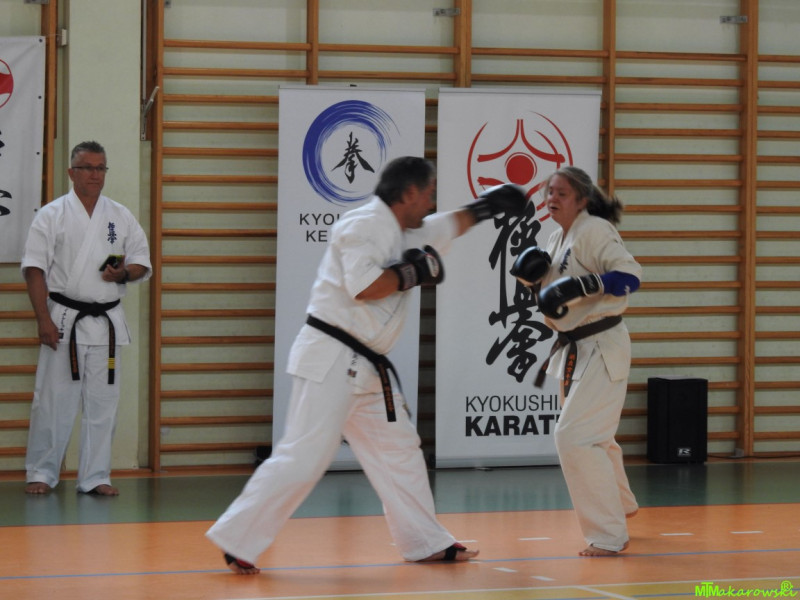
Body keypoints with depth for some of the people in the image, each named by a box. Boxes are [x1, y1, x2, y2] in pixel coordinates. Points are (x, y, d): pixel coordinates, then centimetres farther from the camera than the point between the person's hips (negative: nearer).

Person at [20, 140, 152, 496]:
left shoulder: (121, 217, 10)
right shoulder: (52, 215, -1)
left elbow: (142, 263, 14)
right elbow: (35, 269, -5)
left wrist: (124, 273, -10)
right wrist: (44, 320, -12)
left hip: (106, 322, 3)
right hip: (65, 319, -3)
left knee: (103, 402, 5)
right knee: (54, 399, -2)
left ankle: (95, 477, 13)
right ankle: (41, 473, 9)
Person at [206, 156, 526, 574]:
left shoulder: (402, 232, 17)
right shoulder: (364, 226, -14)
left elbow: (449, 226, 36)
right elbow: (364, 286, -26)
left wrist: (486, 207, 34)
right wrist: (413, 272, -14)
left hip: (365, 368, 11)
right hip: (331, 362, -11)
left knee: (399, 449, 16)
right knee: (303, 458, -13)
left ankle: (425, 543, 25)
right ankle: (237, 539, -9)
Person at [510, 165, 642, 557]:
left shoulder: (594, 231, -16)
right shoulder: (556, 240, 11)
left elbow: (629, 275, -27)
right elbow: (549, 296, 18)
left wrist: (580, 286, -36)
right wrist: (531, 275, -2)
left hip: (601, 348, -10)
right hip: (573, 349, 10)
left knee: (576, 436, -18)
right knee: (591, 434, 25)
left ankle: (608, 536, -11)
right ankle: (620, 506, 51)